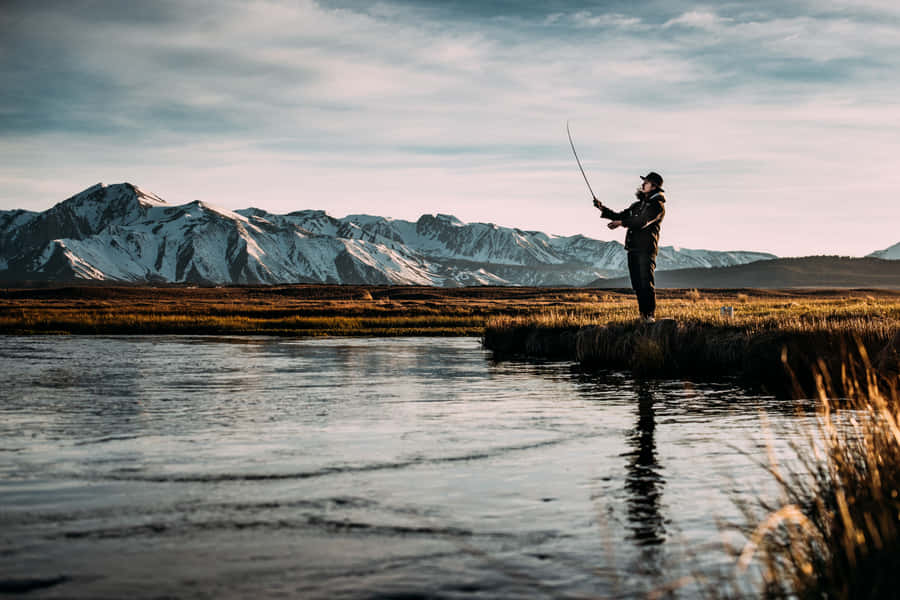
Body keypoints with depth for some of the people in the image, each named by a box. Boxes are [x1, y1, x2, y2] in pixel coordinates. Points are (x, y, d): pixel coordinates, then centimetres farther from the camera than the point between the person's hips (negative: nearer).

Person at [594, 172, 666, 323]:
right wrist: (603, 209, 10)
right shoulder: (638, 205, 24)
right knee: (637, 284, 6)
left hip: (646, 249, -8)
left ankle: (651, 315, -11)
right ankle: (643, 314, 11)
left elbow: (642, 221, -17)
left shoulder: (658, 205, -3)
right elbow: (620, 216, 22)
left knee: (646, 283, -13)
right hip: (632, 248, 8)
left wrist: (621, 223, -19)